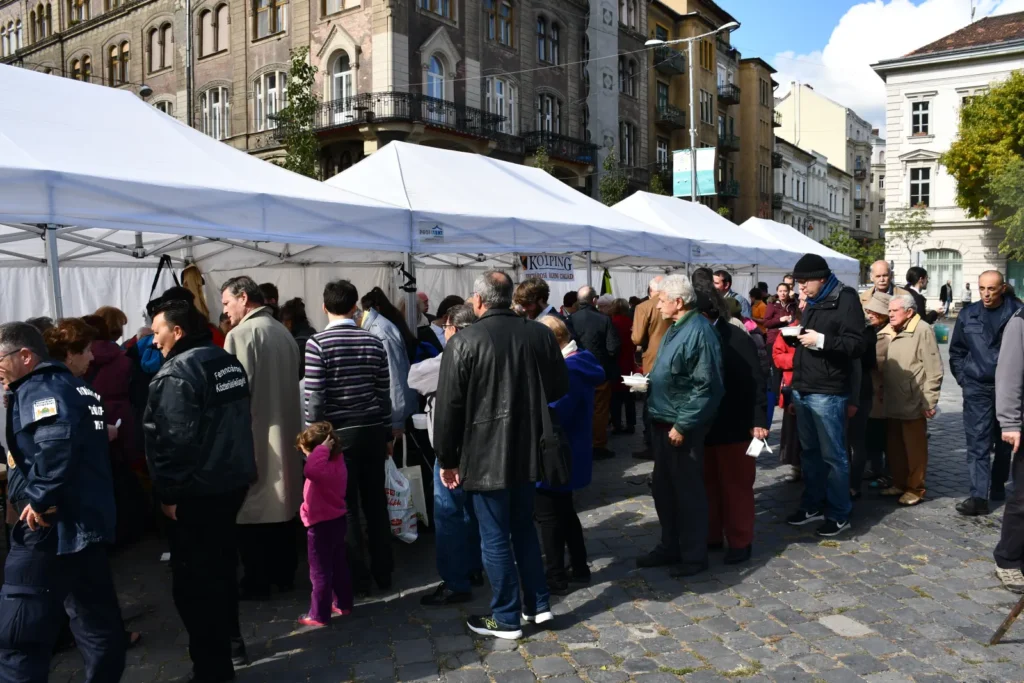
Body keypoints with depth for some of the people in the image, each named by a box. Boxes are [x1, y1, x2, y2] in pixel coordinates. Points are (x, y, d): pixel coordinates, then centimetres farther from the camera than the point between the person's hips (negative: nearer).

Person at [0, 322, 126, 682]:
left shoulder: (38, 389, -11)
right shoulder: (76, 386, 18)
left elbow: (56, 446, -29)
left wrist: (39, 500, -20)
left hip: (52, 526, -10)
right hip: (89, 519, 10)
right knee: (97, 620, 17)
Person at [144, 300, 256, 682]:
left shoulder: (176, 372, -16)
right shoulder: (228, 362, 11)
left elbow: (170, 440, -22)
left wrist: (168, 493, -15)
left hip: (196, 491, -9)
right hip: (233, 480, 9)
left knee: (194, 579, 1)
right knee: (221, 565, 22)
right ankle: (228, 640, 37)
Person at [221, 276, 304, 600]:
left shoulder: (241, 334, -13)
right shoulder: (284, 332, 8)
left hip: (253, 435, -7)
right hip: (285, 433, 7)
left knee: (252, 509, 4)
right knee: (282, 505, 14)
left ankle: (256, 582, 13)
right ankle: (284, 575, 25)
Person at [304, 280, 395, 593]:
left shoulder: (317, 343, -9)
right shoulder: (374, 341, 3)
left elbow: (314, 396, -11)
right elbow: (384, 392, 6)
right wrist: (387, 433, 15)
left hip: (340, 433, -4)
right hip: (373, 430, 4)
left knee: (345, 506, 5)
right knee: (376, 503, 11)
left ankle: (355, 578, 11)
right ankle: (383, 573, 21)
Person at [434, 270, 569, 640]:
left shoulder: (463, 341, -12)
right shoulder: (540, 333, 0)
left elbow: (448, 406, -10)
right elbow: (560, 387, 10)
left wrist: (447, 459, -1)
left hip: (486, 454, -5)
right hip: (528, 450, 5)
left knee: (495, 537, 6)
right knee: (524, 526, 21)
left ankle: (506, 618, 17)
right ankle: (538, 604, 27)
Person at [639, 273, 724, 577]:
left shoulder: (699, 331, -19)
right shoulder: (675, 329, 12)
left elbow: (706, 387, -22)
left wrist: (682, 424, -22)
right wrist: (648, 383, 9)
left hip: (682, 426, -10)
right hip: (663, 422, 10)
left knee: (688, 490, 4)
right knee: (663, 488, 17)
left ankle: (694, 555, 20)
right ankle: (670, 547, 32)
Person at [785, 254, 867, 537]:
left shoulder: (846, 300, -9)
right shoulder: (813, 302, 17)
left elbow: (857, 345, -18)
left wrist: (820, 340, -22)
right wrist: (797, 334, 12)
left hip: (827, 392, -8)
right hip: (803, 389, 8)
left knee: (833, 455, 1)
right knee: (809, 451, 15)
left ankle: (839, 514, 11)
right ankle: (813, 505, 26)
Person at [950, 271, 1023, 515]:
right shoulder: (968, 315, 3)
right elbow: (956, 351, 11)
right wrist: (963, 379, 4)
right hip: (977, 389, 1)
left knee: (1004, 440, 15)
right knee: (978, 442, -3)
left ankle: (998, 485, 33)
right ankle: (978, 496, -4)